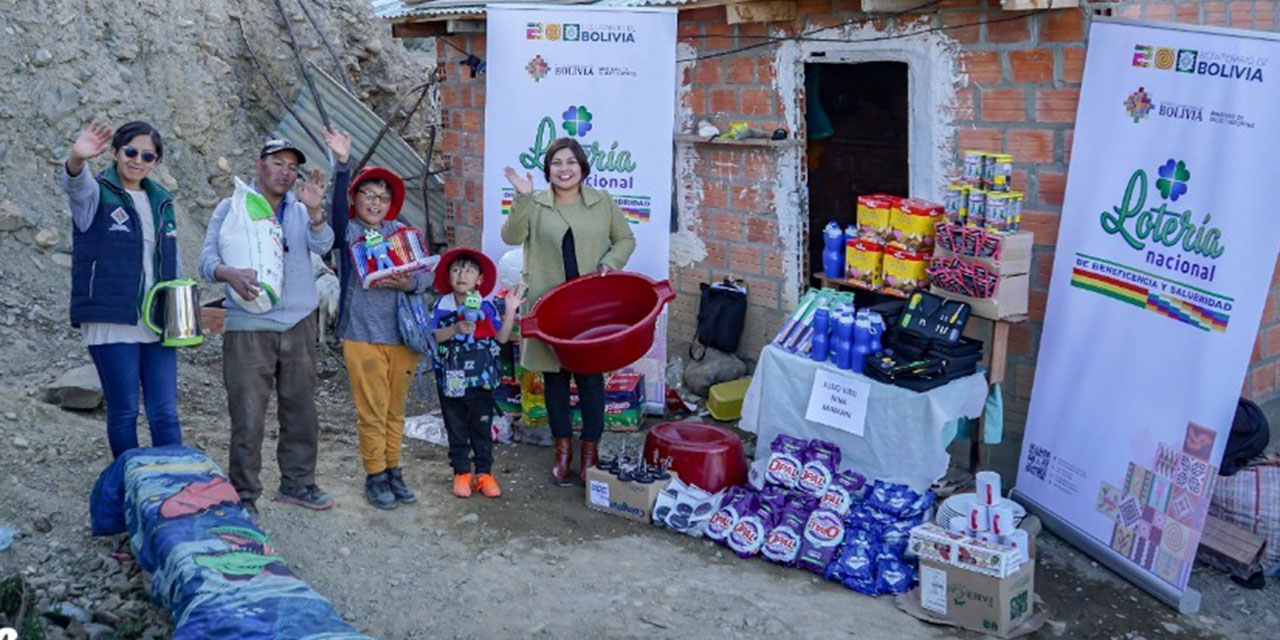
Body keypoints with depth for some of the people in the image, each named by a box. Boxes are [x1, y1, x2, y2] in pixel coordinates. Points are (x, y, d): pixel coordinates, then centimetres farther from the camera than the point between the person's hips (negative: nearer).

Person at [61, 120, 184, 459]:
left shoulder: (161, 201, 15)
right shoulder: (96, 194, -1)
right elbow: (76, 185, -26)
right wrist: (77, 159, -49)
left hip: (158, 324, 4)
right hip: (112, 325, -4)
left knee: (166, 414, 2)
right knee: (123, 412, 1)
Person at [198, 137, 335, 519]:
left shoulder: (300, 211, 12)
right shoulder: (232, 208, 2)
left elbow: (322, 245, -6)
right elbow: (207, 260, -6)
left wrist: (315, 211, -25)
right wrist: (230, 273, -28)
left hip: (298, 325, 4)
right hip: (248, 326, -4)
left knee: (301, 409, 11)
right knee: (248, 417, -6)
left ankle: (296, 483, 25)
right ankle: (244, 496, 4)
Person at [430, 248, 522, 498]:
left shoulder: (486, 307, -2)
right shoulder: (442, 306, -2)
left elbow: (502, 337, -4)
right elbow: (432, 336, -9)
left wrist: (510, 311, -12)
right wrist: (456, 329, -23)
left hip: (481, 378, 0)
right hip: (451, 379, 0)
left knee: (482, 427, 8)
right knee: (456, 428, 10)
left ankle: (484, 472, 18)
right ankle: (461, 472, 21)